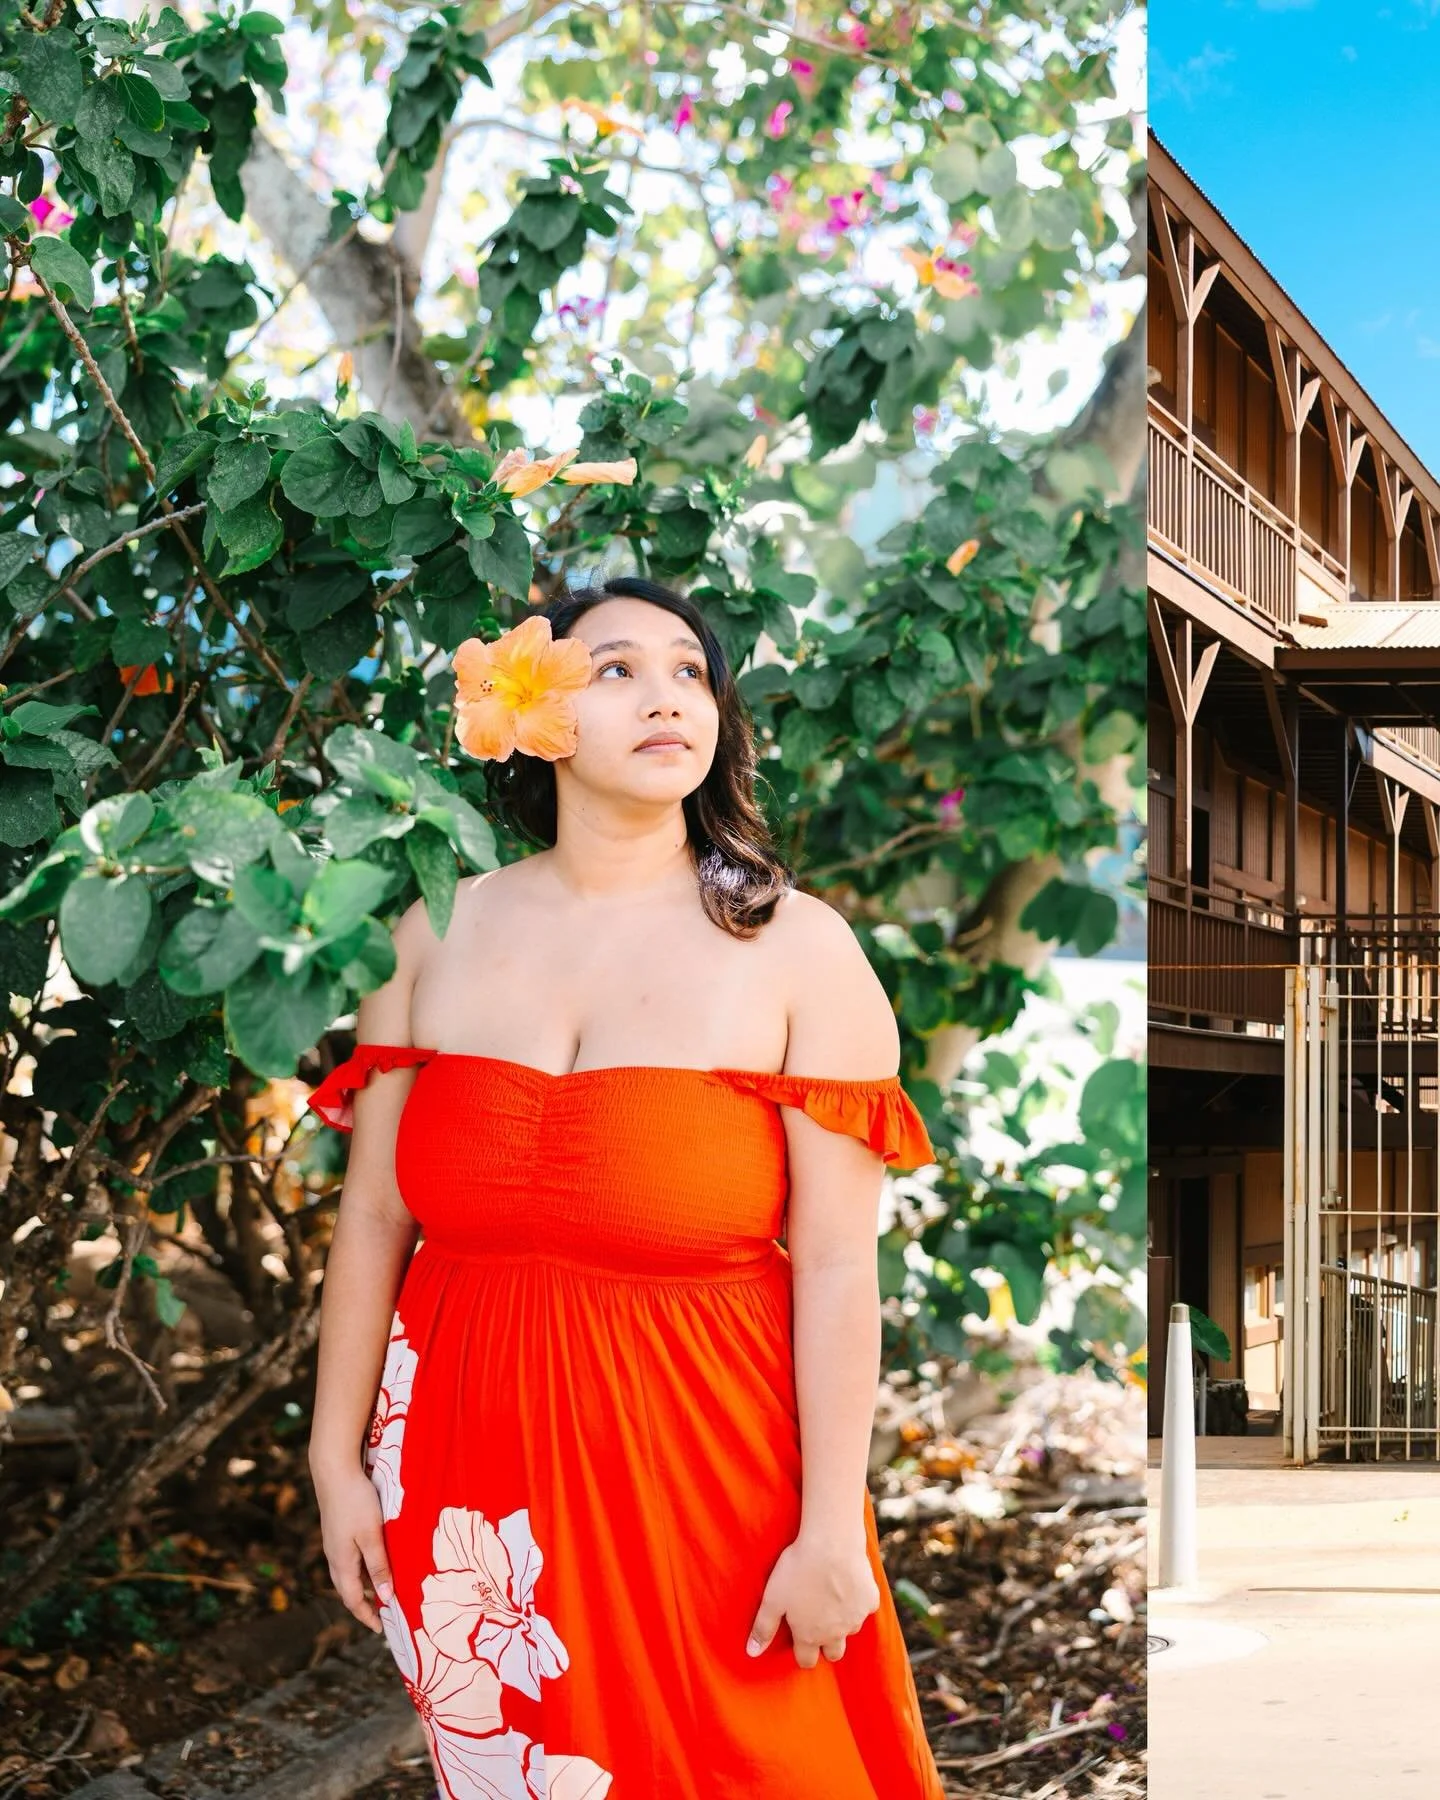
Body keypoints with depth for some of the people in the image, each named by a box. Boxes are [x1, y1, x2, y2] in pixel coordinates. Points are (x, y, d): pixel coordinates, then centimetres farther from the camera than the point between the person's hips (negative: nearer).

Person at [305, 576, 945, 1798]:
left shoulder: (795, 947, -5)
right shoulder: (441, 932, 4)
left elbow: (837, 1263, -9)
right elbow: (373, 1217, 5)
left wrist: (831, 1529, -12)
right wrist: (338, 1461, 4)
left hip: (703, 1466, -2)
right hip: (470, 1457, 3)